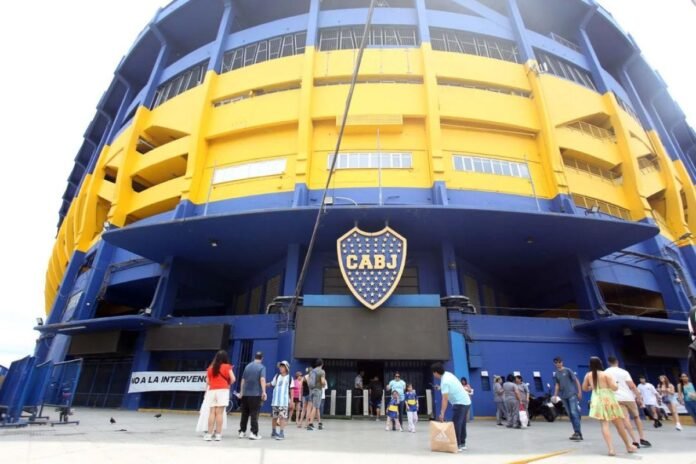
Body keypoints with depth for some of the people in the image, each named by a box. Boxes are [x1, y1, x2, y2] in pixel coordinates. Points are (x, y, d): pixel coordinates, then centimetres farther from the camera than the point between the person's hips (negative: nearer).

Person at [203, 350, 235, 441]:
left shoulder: (210, 367, 9)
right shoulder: (227, 367, -1)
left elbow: (207, 381, 11)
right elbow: (233, 379, -6)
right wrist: (228, 384, 13)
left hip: (212, 391, 4)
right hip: (222, 390, -3)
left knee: (212, 413, 6)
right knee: (219, 413, -3)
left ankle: (209, 434, 5)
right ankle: (218, 434, 0)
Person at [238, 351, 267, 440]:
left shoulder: (247, 366, 11)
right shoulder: (261, 367, -5)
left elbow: (243, 380, 15)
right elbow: (262, 379, -19)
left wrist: (241, 391, 24)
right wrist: (264, 391, -23)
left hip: (245, 394, 5)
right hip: (256, 394, -5)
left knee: (244, 414, 13)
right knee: (254, 414, -1)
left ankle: (242, 432, 18)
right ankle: (253, 433, -3)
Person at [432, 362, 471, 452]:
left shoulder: (444, 381, -21)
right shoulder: (448, 374, 5)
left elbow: (445, 399, -23)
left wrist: (442, 414, -22)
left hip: (460, 403, -10)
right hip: (466, 401, 10)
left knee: (456, 424, -4)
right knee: (462, 424, 16)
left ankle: (457, 445, -2)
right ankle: (462, 444, 24)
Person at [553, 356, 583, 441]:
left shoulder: (567, 370, -6)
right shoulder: (556, 374, 8)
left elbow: (576, 380, -4)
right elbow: (557, 385, 11)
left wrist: (579, 391, -9)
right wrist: (556, 394, 0)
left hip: (572, 394, -5)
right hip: (563, 396, 6)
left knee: (574, 412, -13)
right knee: (570, 414, 9)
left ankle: (578, 432, -12)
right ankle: (576, 432, 18)